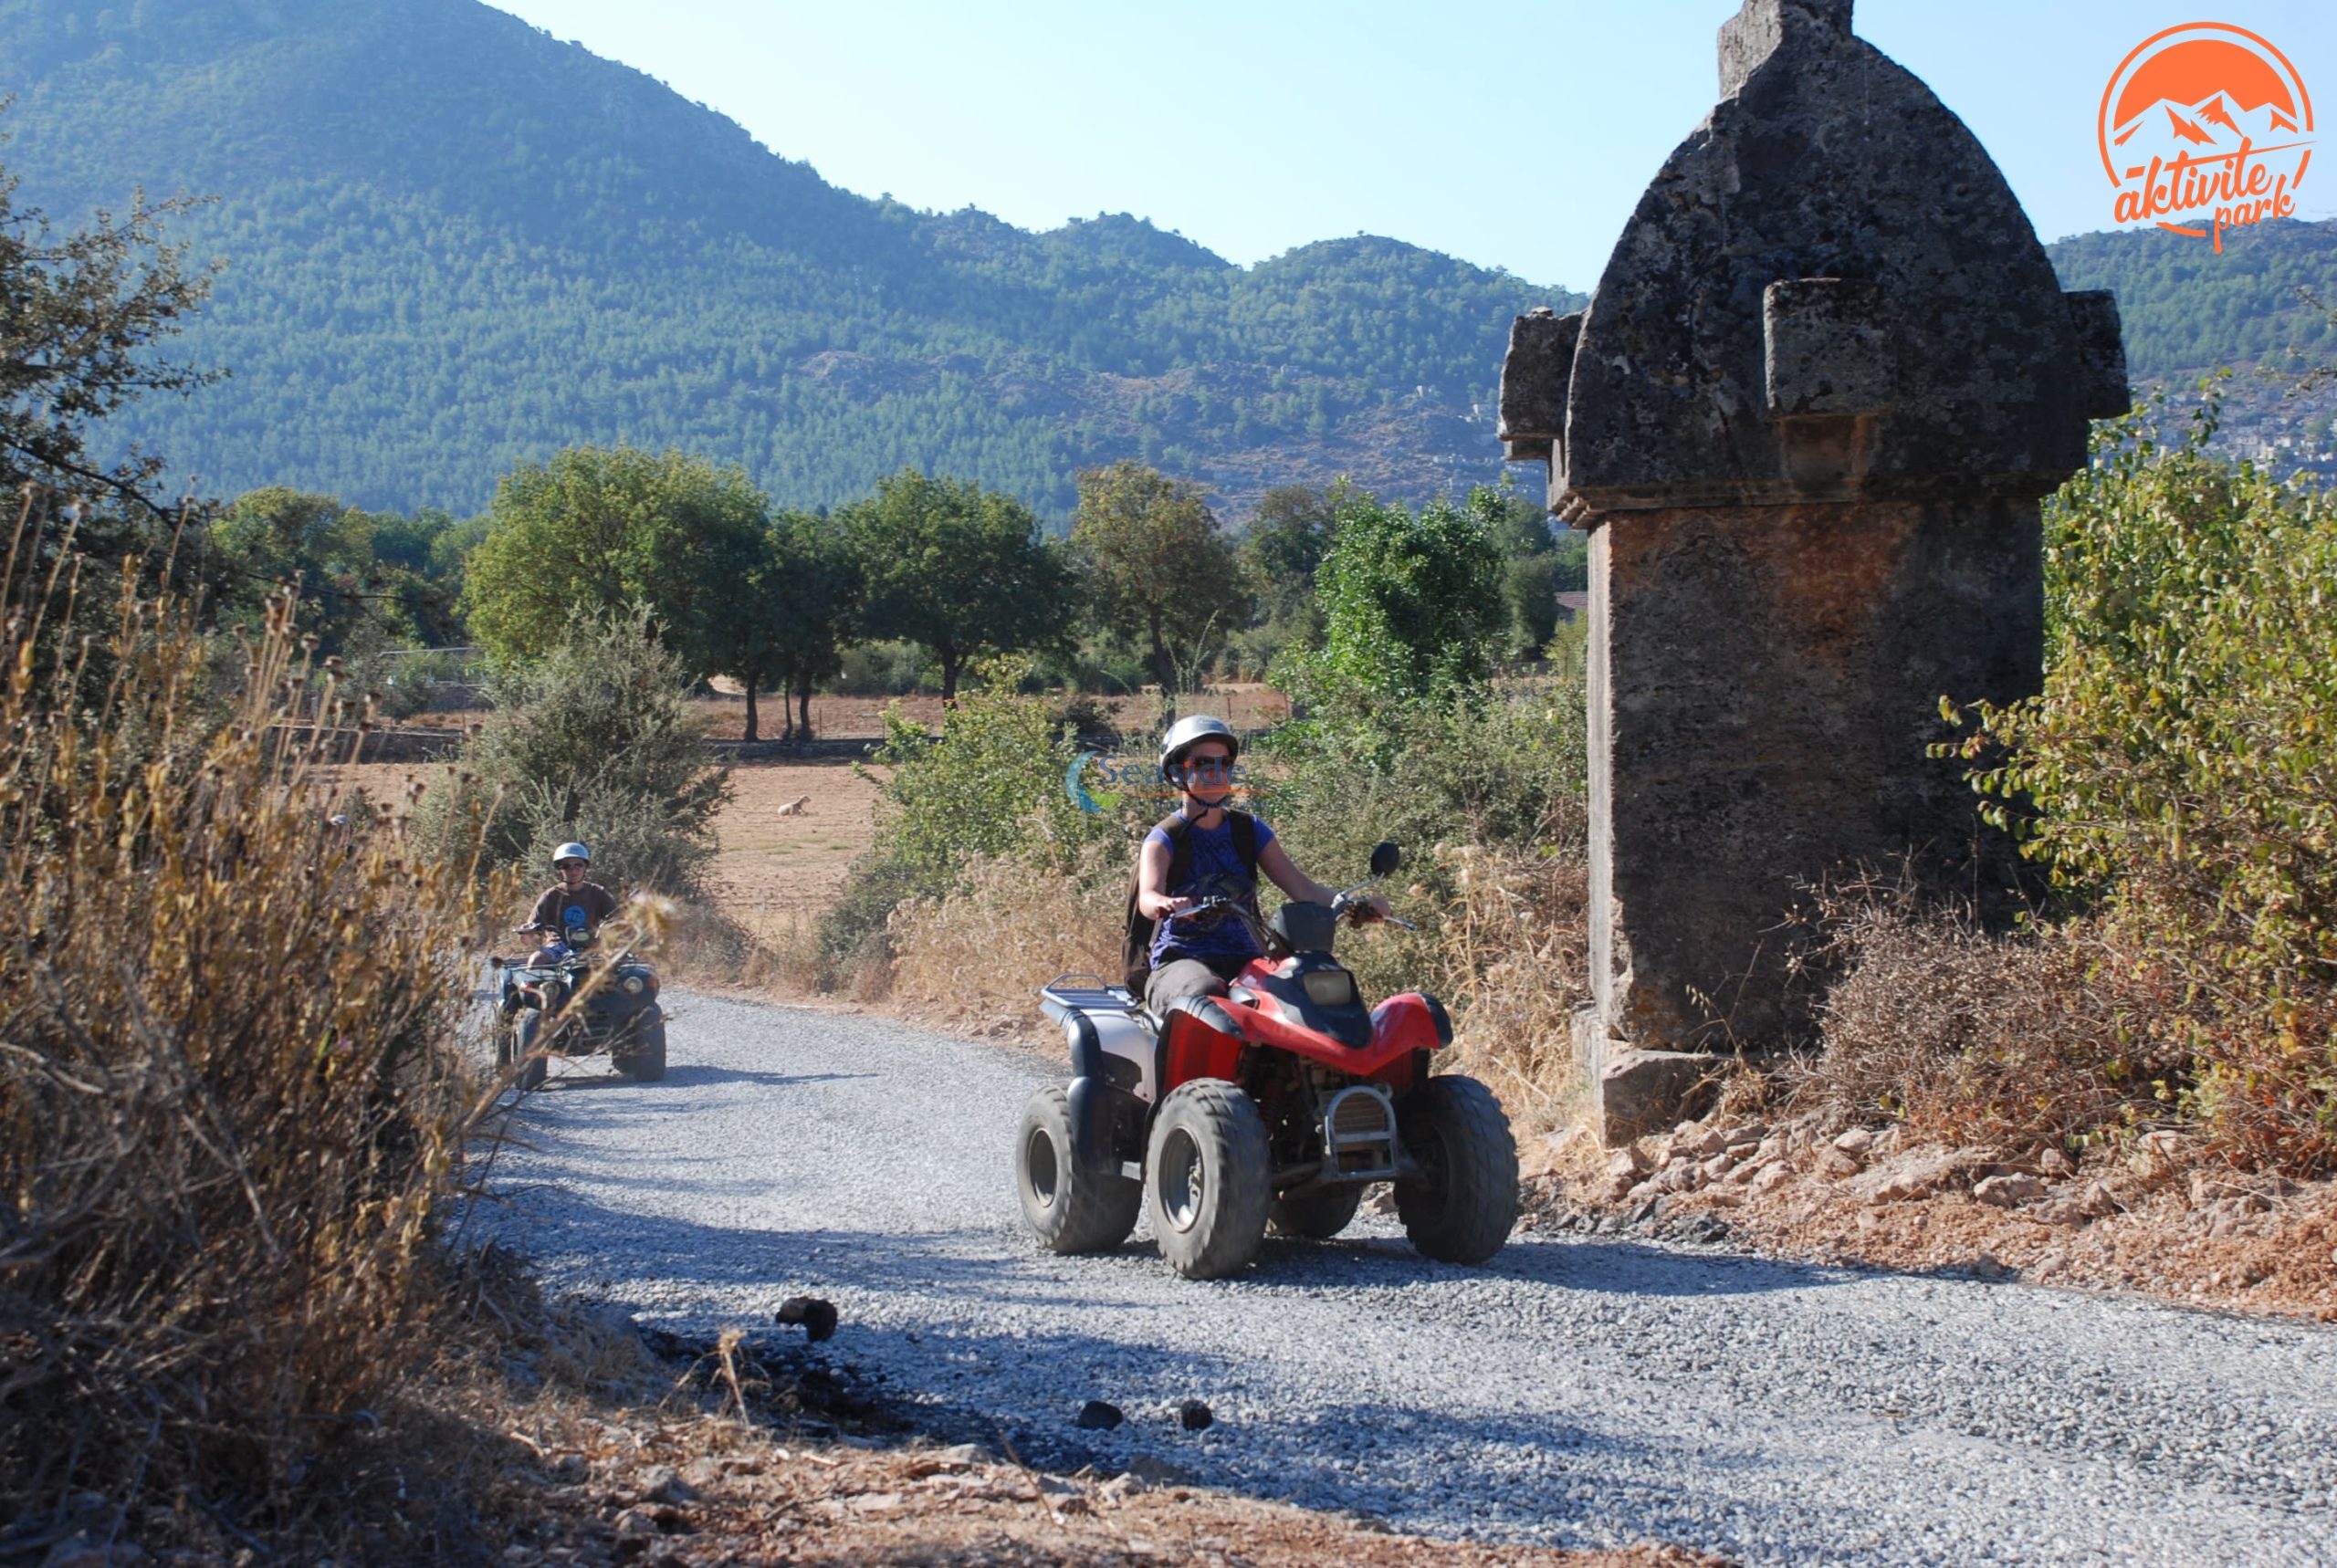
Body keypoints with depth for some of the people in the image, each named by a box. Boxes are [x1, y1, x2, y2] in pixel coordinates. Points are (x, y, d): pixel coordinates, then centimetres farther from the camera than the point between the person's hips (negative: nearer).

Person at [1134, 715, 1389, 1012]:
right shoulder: (1164, 839, 1)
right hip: (1182, 961, -4)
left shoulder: (1250, 831, 14)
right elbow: (1147, 897, -19)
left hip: (1244, 961, 4)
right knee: (1204, 994, -40)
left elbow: (1302, 887, 5)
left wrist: (1358, 904, -15)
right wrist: (1166, 905, -45)